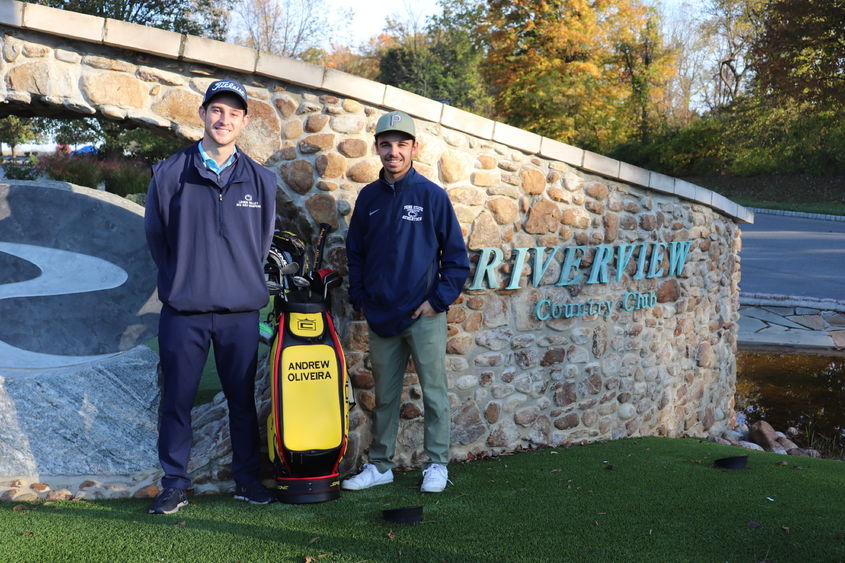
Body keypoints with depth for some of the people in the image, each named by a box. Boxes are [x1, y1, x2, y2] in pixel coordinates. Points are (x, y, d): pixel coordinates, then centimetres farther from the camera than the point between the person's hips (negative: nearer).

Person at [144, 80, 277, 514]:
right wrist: (181, 282, 12)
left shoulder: (261, 181, 5)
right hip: (183, 311, -1)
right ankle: (174, 484, 15)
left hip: (241, 312, 1)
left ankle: (247, 478, 21)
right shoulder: (169, 174, 0)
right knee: (176, 400, 4)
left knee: (242, 398, 9)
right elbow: (155, 236, 8)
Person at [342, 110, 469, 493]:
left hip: (423, 314, -3)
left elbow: (456, 256, -2)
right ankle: (380, 465, 21)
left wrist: (438, 300, -8)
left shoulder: (432, 196, -4)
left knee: (434, 391, 3)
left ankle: (437, 464, 14)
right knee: (384, 394, 12)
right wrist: (360, 299, 4)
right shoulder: (368, 197, 7)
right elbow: (355, 253, 14)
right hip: (380, 315, 4)